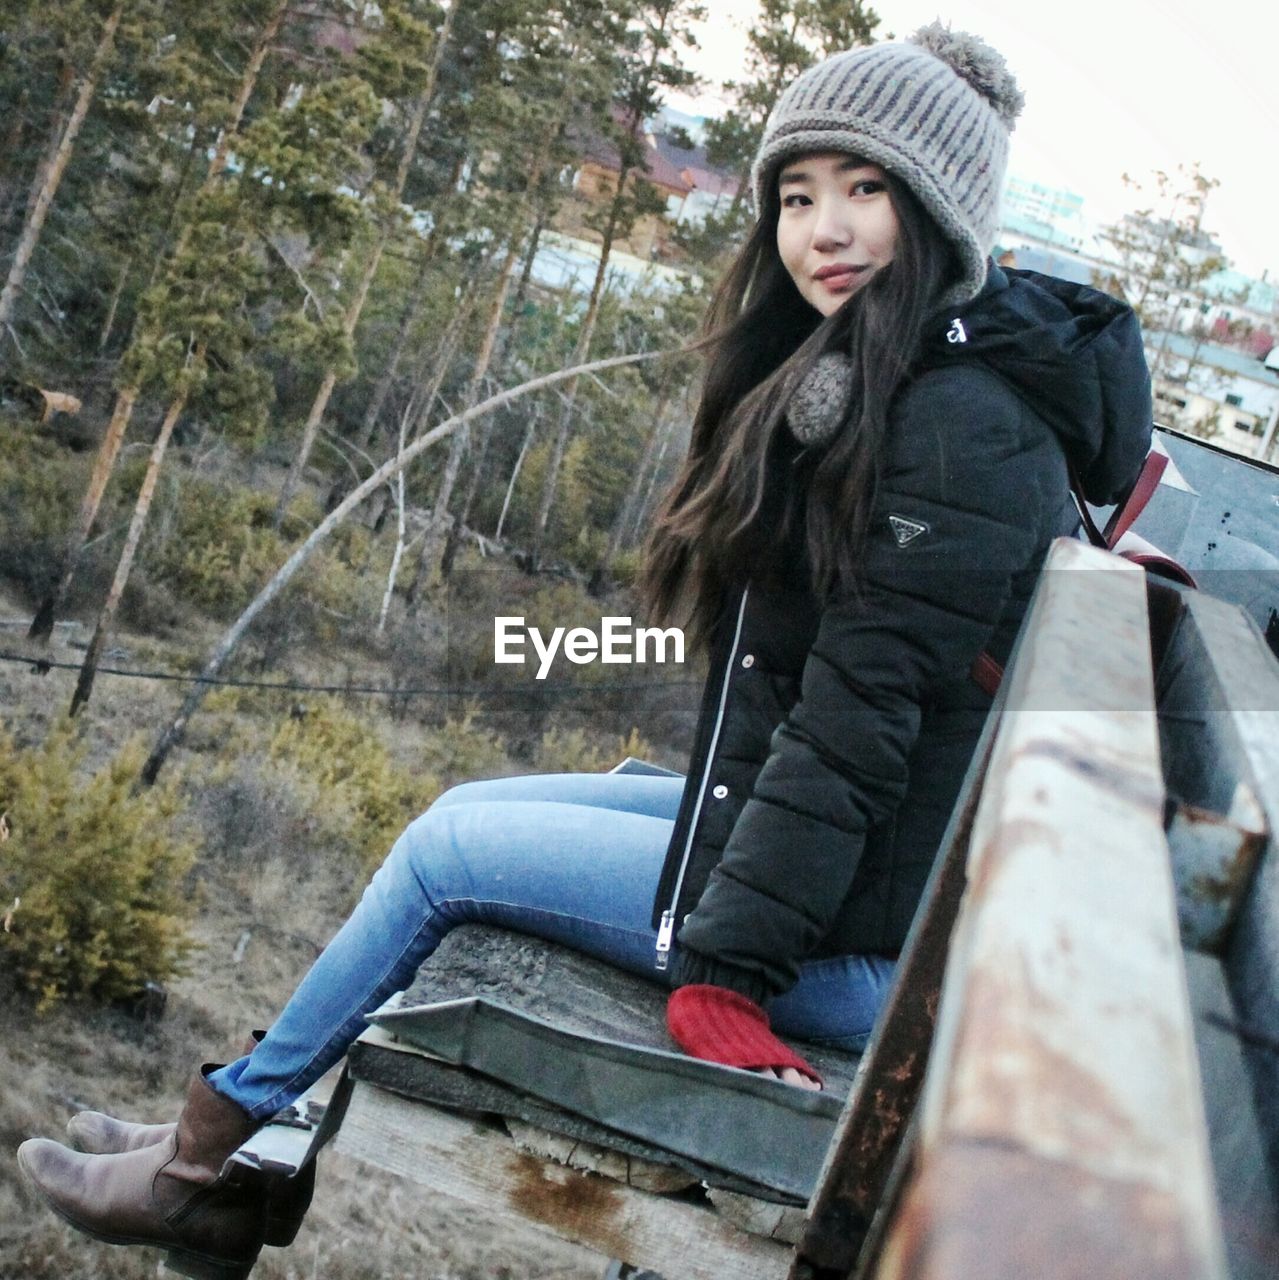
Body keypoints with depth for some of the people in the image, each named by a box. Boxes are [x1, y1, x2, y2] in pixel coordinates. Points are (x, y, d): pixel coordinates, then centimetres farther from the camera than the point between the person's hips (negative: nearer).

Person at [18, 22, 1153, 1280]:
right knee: (469, 812, 12)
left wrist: (724, 963, -21)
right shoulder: (862, 382, 9)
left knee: (447, 847, -1)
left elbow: (862, 716, -23)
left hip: (862, 932, -9)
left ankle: (208, 1162, 18)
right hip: (791, 821, 9)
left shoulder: (966, 425, -21)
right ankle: (258, 1177, 17)